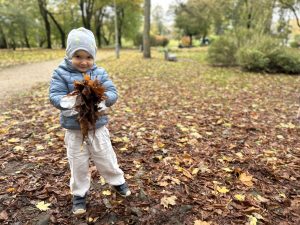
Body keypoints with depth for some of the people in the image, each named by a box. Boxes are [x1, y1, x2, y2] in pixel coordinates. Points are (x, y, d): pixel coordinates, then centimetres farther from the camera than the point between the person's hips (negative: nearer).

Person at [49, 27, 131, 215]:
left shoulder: (100, 73, -3)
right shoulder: (61, 73, -8)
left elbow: (113, 93, -8)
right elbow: (55, 96, -14)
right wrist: (68, 102, -35)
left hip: (98, 126, 1)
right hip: (74, 129, -1)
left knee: (106, 158, 16)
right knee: (78, 163, 13)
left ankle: (118, 181, 41)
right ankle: (79, 193, 34)